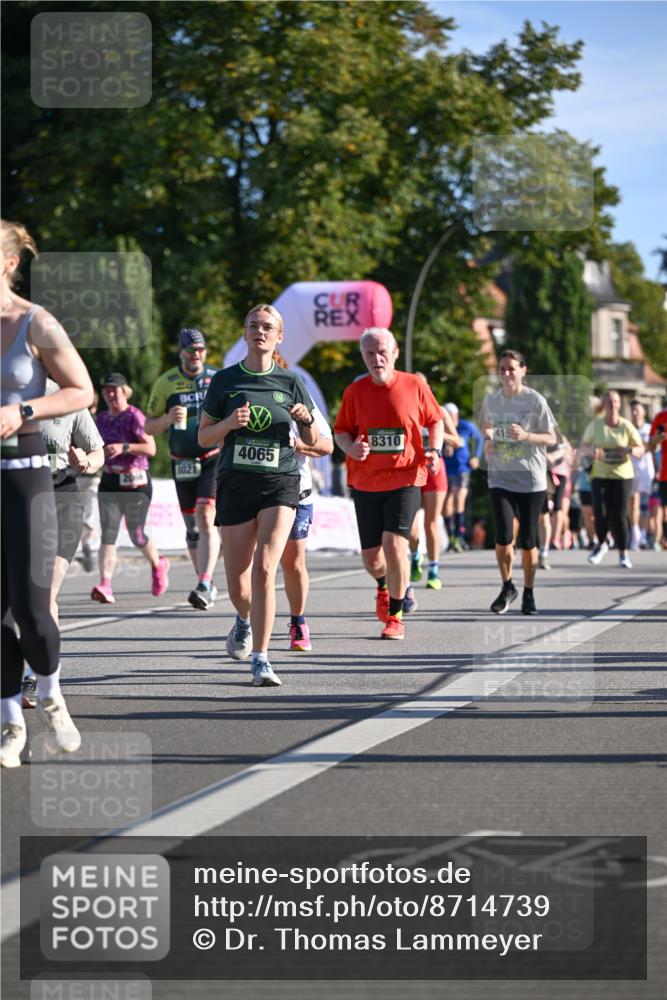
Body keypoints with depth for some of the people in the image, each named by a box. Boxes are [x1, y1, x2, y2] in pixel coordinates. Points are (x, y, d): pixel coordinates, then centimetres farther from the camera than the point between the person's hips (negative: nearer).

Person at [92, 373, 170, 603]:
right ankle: (105, 586, -19)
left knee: (137, 535, 1)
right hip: (109, 481, 5)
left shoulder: (134, 416, -8)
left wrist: (123, 447, -25)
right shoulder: (102, 418, 14)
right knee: (108, 533, -9)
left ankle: (158, 564, 33)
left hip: (135, 482, -5)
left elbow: (151, 448, -16)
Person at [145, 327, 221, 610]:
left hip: (214, 457, -2)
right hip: (182, 463, 3)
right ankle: (207, 583, 25)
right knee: (191, 526, 10)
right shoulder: (165, 383, 1)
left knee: (206, 518, -18)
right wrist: (169, 418, -15)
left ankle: (203, 586, -25)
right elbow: (149, 426, 4)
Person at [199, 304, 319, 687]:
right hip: (236, 483, 1)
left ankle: (260, 659, -15)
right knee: (238, 585, 4)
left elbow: (313, 441, 11)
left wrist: (307, 419, -10)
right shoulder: (225, 380, 5)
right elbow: (204, 437, 8)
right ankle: (245, 619, 41)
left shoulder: (290, 381, 5)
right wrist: (229, 423, -11)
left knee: (264, 568, -20)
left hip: (281, 482, -1)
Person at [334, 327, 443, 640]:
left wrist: (434, 451, -7)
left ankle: (395, 617, -2)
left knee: (394, 544, -17)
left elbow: (435, 421, 10)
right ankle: (384, 584, 45)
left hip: (405, 480, -2)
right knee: (370, 556, 7)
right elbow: (340, 431, 8)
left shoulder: (415, 386, -3)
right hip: (365, 482, 2)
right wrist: (350, 447, -15)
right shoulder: (355, 391, 0)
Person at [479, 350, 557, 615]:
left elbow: (551, 438, -4)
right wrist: (487, 440, 1)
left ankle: (528, 593, 20)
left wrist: (526, 436, -21)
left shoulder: (535, 400, -7)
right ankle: (507, 587, 13)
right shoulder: (491, 400, 4)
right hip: (500, 478, 2)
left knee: (527, 540, 2)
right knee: (503, 537, -10)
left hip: (531, 479, -2)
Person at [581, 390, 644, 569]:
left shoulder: (627, 426, -1)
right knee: (601, 514, -10)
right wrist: (592, 450, -17)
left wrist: (631, 450, -21)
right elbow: (583, 447, 7)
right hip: (600, 475, 0)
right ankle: (601, 544, 20)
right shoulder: (595, 424, 2)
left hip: (623, 475, 0)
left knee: (620, 515, -6)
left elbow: (640, 449, 2)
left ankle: (623, 554, 9)